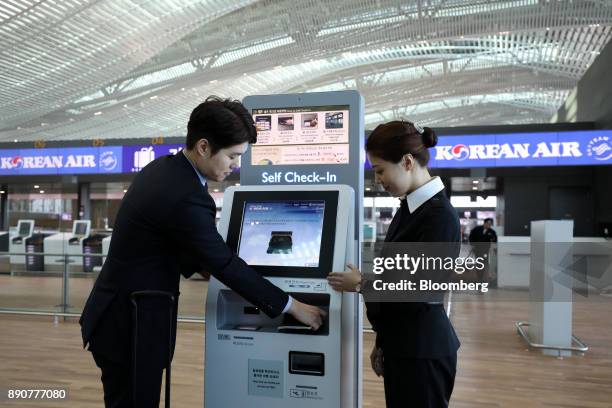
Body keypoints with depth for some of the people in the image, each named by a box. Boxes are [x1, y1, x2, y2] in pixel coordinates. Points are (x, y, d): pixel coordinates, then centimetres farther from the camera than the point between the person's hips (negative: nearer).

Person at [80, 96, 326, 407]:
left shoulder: (162, 168, 2)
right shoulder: (186, 198, -27)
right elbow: (225, 264, -22)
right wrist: (291, 306, -14)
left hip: (121, 316, 9)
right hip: (129, 327, -9)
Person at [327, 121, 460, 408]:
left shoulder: (439, 216, -19)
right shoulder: (409, 208, 7)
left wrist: (361, 285, -9)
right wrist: (382, 343, 16)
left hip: (423, 352, -8)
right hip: (402, 346, 8)